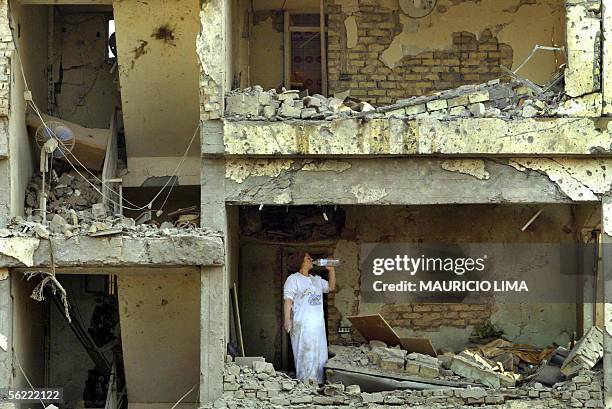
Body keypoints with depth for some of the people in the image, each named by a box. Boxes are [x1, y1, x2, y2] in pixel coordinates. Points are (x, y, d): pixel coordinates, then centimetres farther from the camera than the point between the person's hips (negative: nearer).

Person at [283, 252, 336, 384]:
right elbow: (288, 300, -9)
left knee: (320, 357, 6)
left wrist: (331, 270, 16)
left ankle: (317, 383, 11)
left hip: (318, 325, 7)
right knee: (306, 357, -9)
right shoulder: (293, 279, -2)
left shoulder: (316, 279, 18)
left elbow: (331, 287, 27)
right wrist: (287, 319, -18)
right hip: (302, 325, -7)